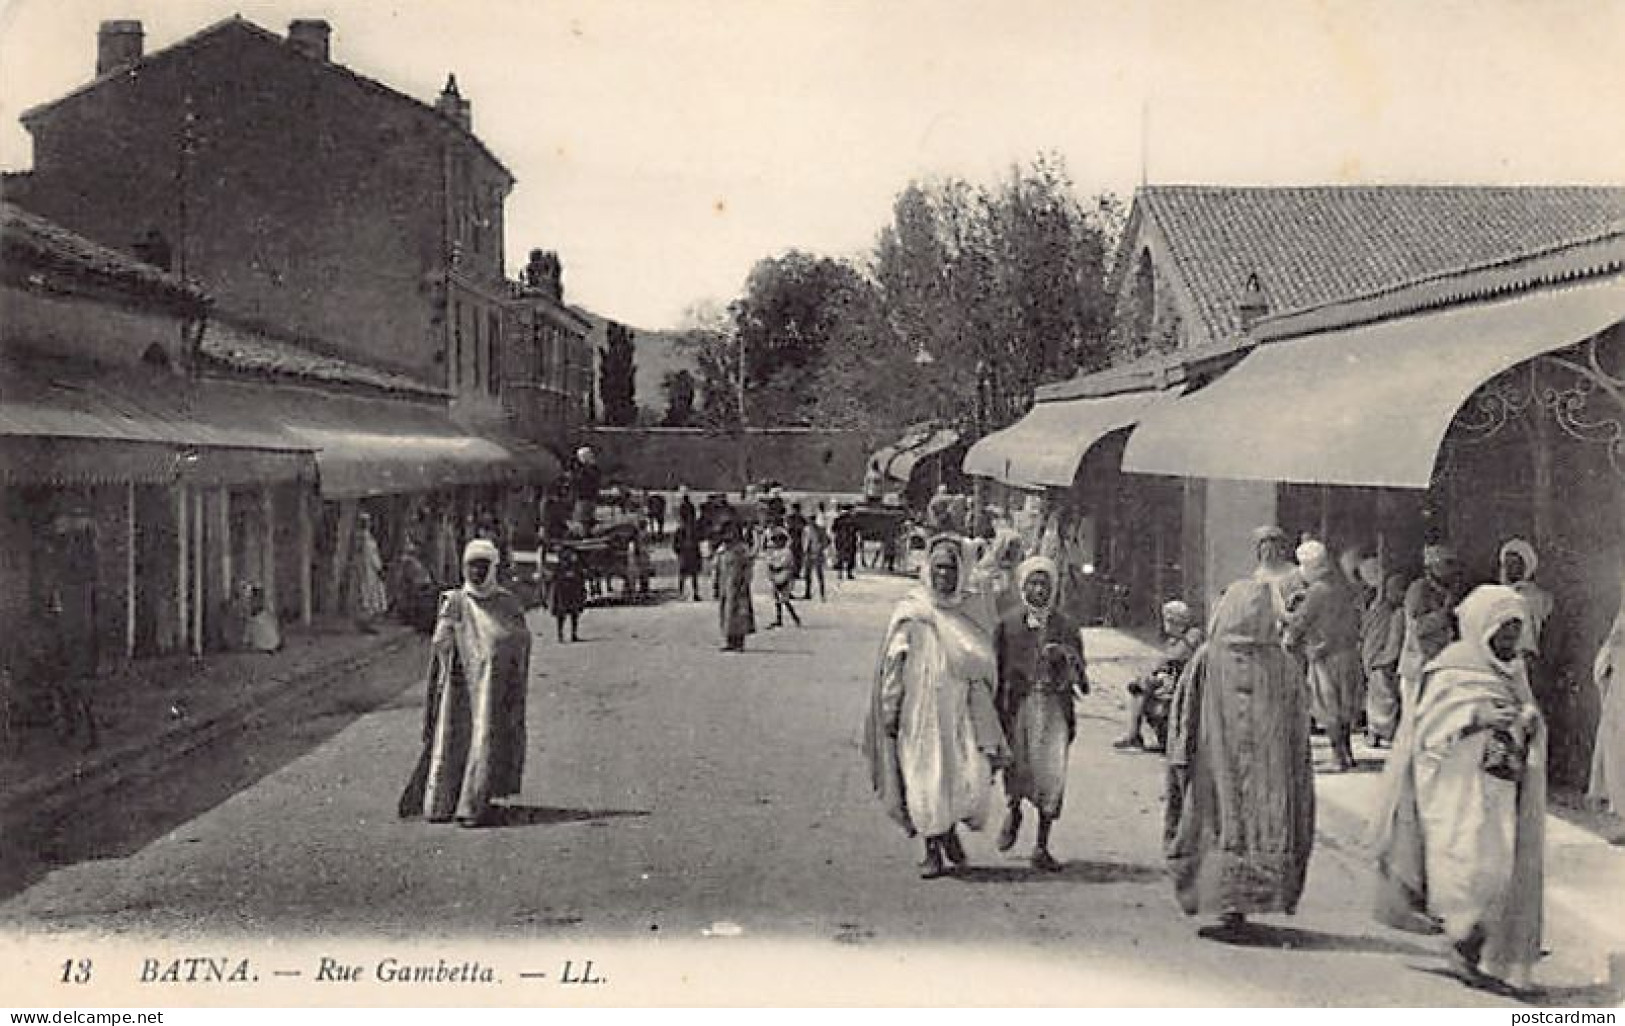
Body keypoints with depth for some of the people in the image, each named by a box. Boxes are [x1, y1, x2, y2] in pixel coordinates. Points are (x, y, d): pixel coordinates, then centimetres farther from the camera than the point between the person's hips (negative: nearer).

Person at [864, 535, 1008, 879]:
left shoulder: (968, 613, 9)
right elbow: (892, 665, 0)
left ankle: (950, 828, 20)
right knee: (925, 782, -2)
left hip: (959, 712, 2)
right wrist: (890, 710, -5)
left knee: (972, 776, -9)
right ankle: (933, 851, 15)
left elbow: (982, 666, 16)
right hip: (919, 711, -2)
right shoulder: (910, 612, 0)